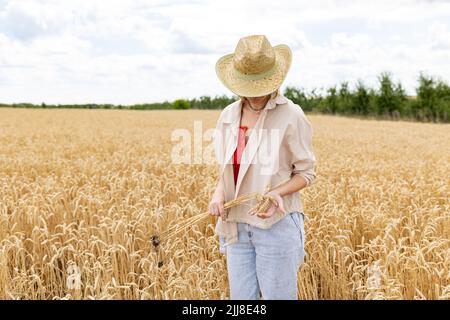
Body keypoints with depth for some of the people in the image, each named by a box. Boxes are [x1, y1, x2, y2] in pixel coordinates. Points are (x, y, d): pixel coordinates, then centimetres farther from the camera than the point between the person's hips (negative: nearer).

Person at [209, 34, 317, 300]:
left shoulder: (291, 116, -12)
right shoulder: (229, 115, 4)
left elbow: (307, 173, -6)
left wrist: (276, 193, -24)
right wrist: (219, 192, -7)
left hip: (276, 224, -5)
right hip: (236, 225, 5)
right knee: (241, 298, 12)